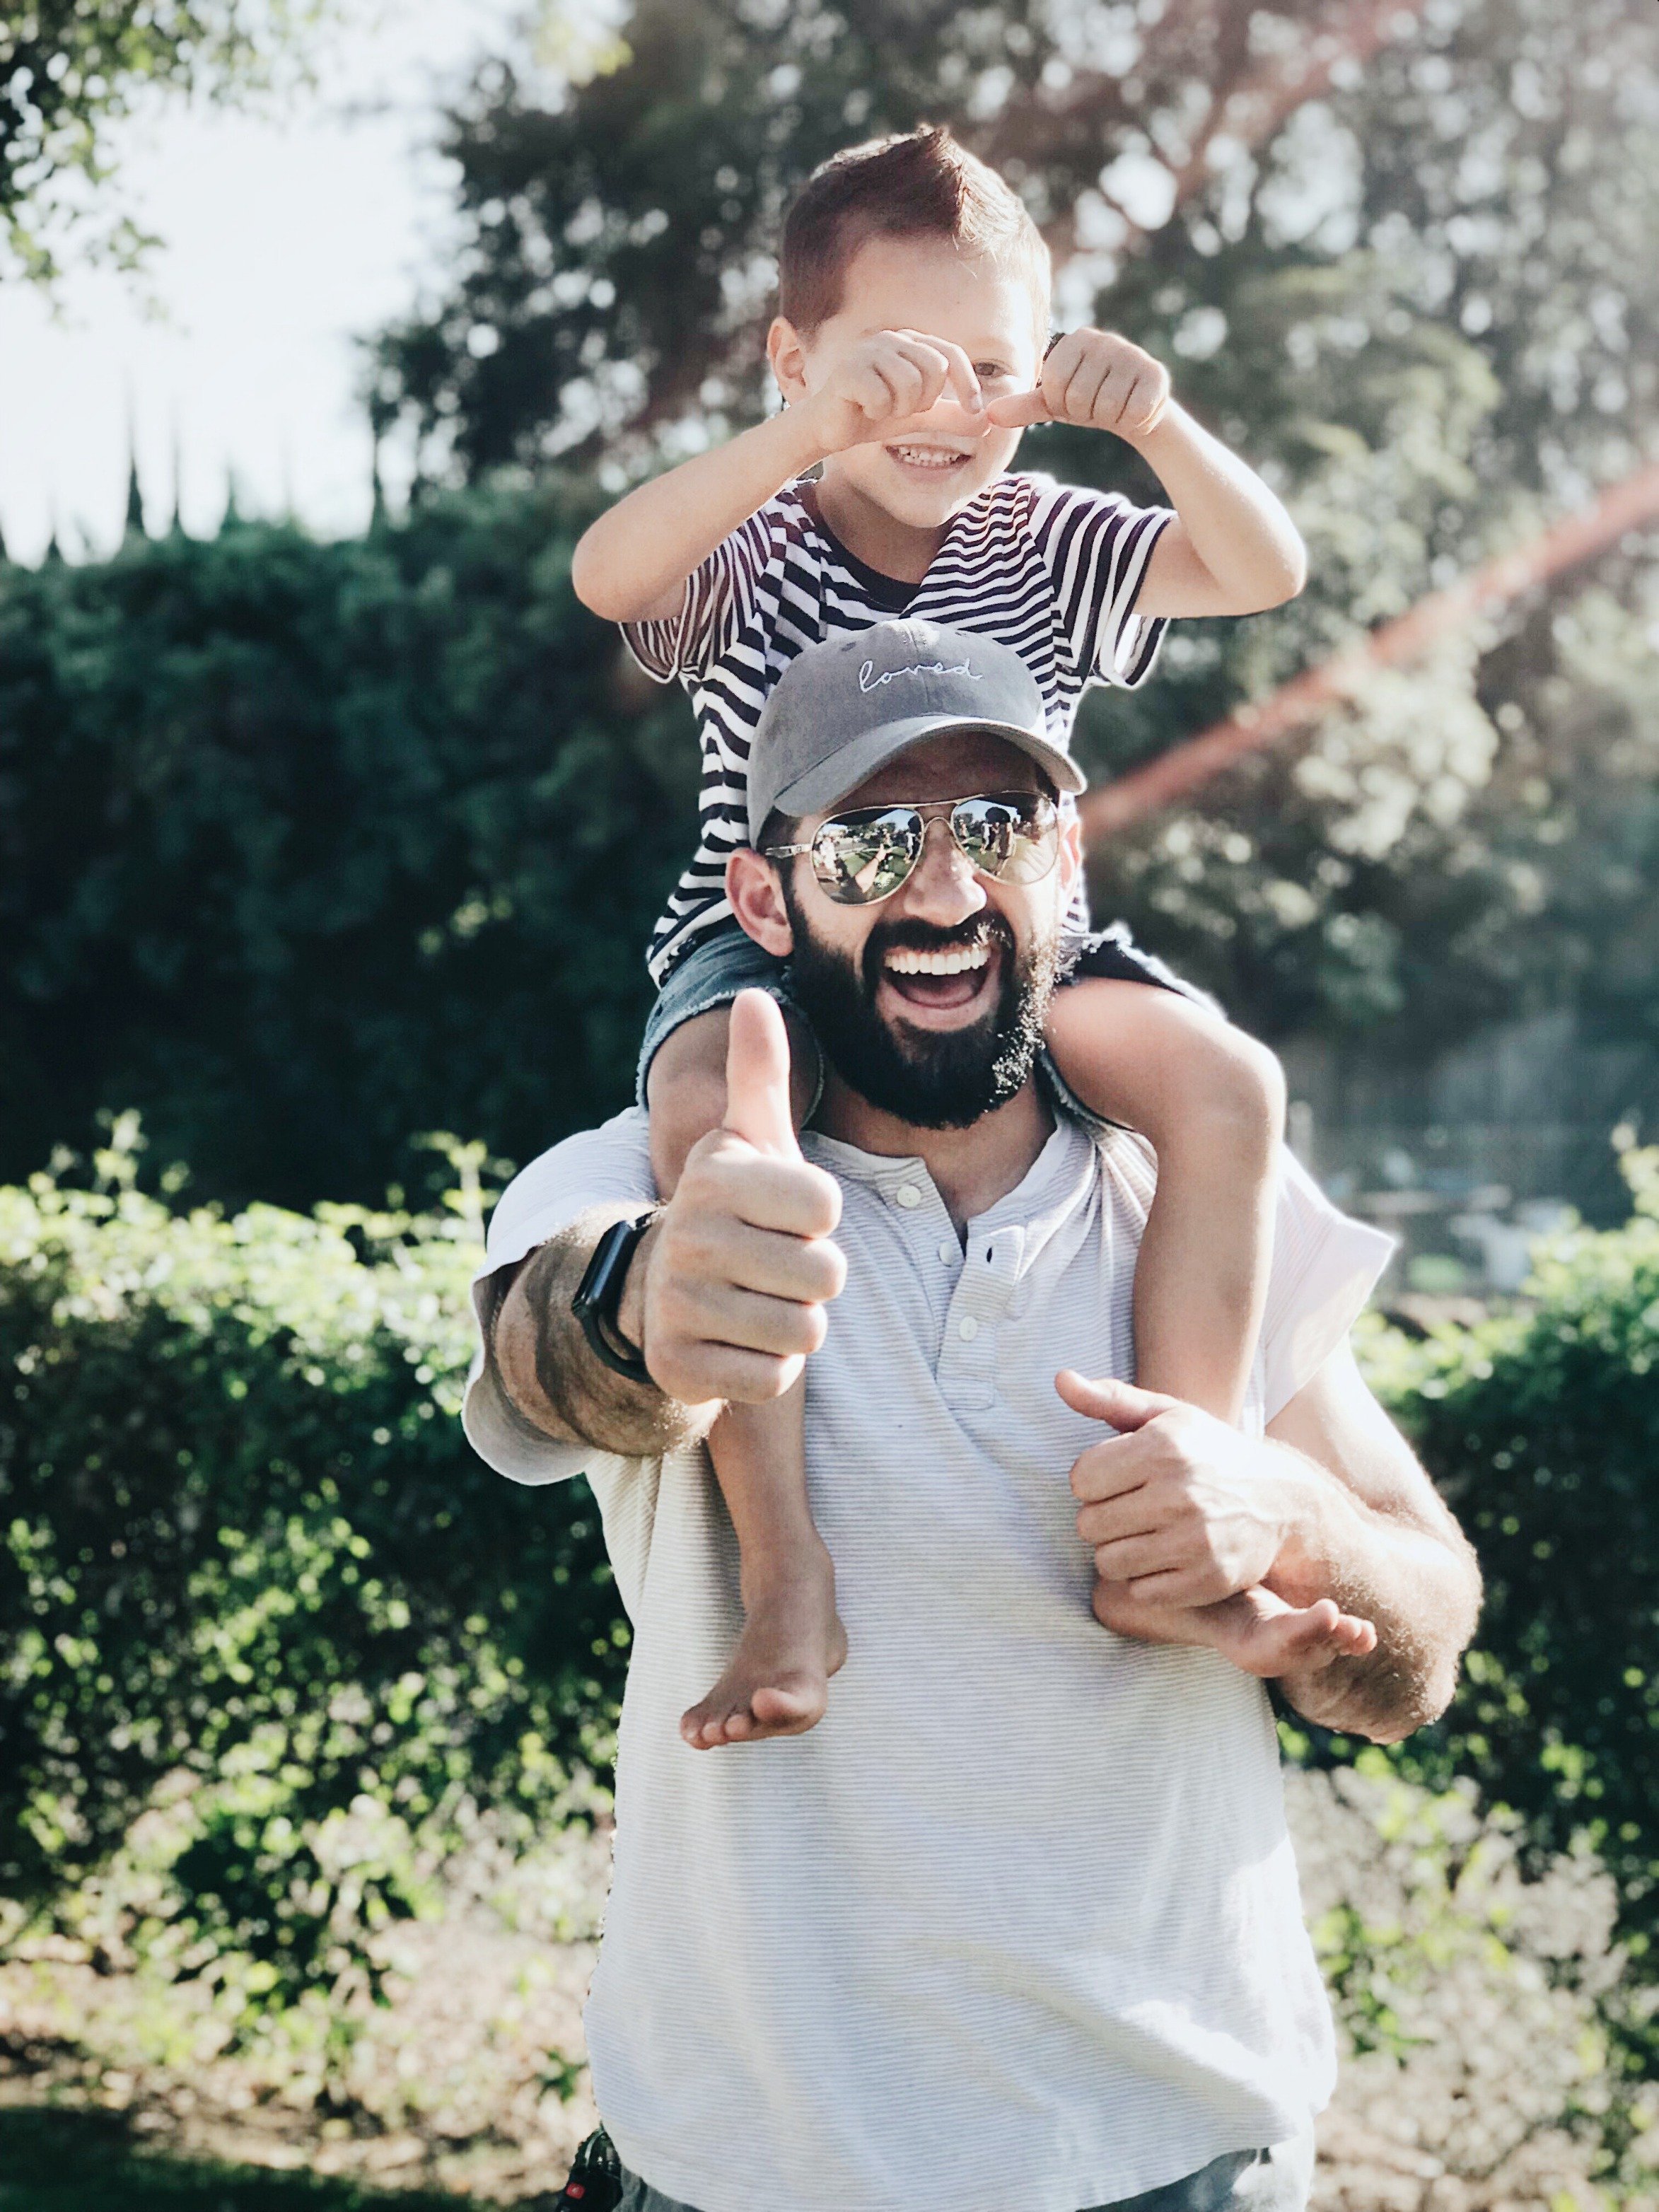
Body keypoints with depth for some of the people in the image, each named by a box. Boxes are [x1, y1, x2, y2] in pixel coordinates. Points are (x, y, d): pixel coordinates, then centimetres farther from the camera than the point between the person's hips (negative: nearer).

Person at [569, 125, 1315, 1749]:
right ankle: (787, 1582, -37)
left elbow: (1265, 572, -3)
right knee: (710, 1110, -37)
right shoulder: (754, 549, -2)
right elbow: (607, 575, -25)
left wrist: (1159, 426, -22)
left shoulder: (1048, 547, 8)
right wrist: (813, 431, -37)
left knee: (1226, 1080, -25)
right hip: (769, 947, -3)